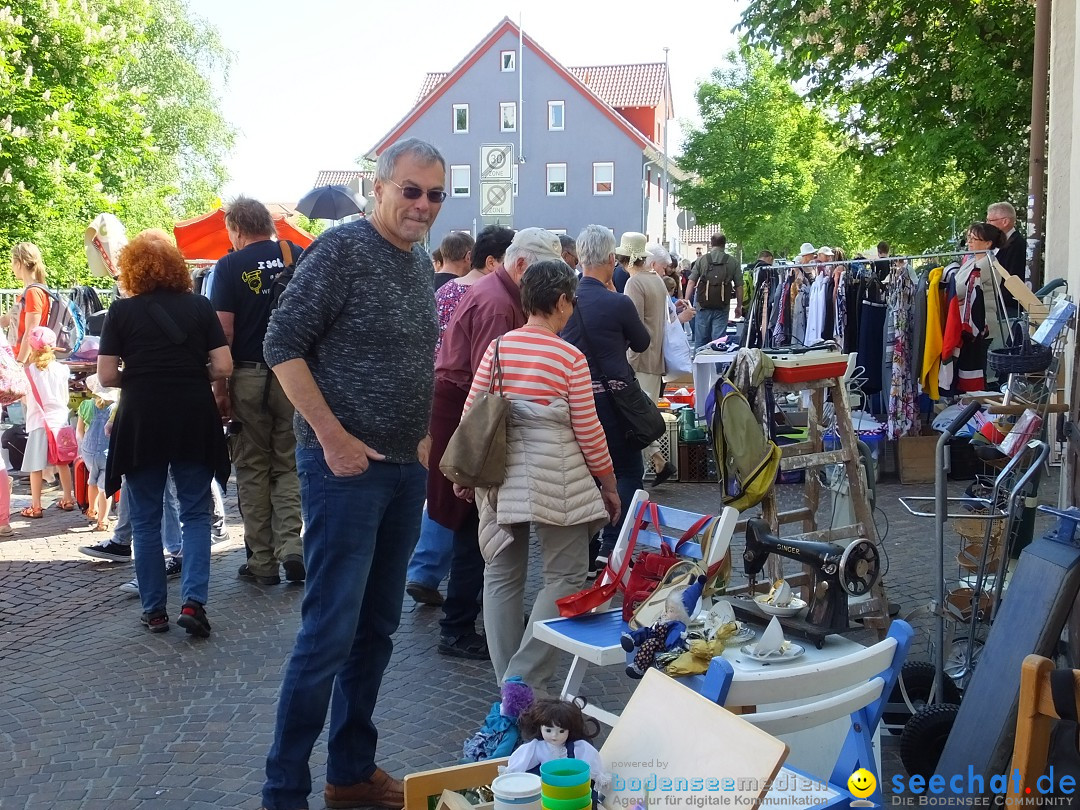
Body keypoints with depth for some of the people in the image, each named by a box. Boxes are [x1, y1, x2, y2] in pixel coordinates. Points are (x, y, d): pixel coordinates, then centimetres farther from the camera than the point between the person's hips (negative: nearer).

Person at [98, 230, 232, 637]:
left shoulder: (121, 311, 0)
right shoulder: (200, 306, 2)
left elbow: (106, 376, -3)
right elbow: (222, 367, -2)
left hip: (142, 420, -1)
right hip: (194, 419, 1)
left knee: (145, 519, 11)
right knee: (196, 514, 10)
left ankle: (154, 610, 15)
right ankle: (193, 602, -4)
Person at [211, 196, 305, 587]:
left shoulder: (230, 266, -4)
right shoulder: (300, 257, 4)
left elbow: (224, 331, -8)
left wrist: (219, 386, -2)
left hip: (249, 376, -2)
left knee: (253, 469, 8)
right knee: (289, 465, 11)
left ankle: (263, 562, 11)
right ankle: (291, 546, -5)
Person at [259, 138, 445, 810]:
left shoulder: (421, 263, 12)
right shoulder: (343, 249, -12)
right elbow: (283, 345, -15)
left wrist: (423, 433, 13)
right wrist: (333, 437, -19)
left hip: (406, 469, 8)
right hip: (347, 467, -8)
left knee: (377, 628, 14)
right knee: (330, 632, -5)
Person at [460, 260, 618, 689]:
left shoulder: (498, 347, 1)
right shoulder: (570, 358, -10)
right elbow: (589, 432, -7)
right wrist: (610, 486, 6)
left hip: (500, 475, 5)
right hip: (556, 483, -5)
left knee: (502, 575, 15)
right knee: (565, 577, 6)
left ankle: (508, 683, 21)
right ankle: (525, 681, -1)